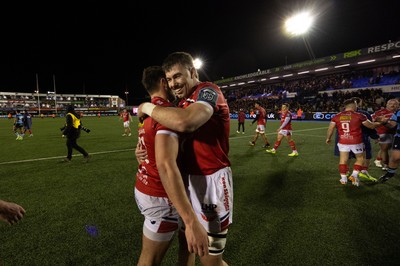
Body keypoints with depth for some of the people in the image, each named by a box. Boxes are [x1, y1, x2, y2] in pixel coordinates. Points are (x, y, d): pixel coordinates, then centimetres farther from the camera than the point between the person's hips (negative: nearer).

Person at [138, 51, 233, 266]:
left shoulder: (208, 91, -15)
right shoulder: (182, 101, 13)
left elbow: (184, 122, -37)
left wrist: (148, 107, -19)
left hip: (210, 181, -8)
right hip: (186, 178, 8)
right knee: (185, 240, 25)